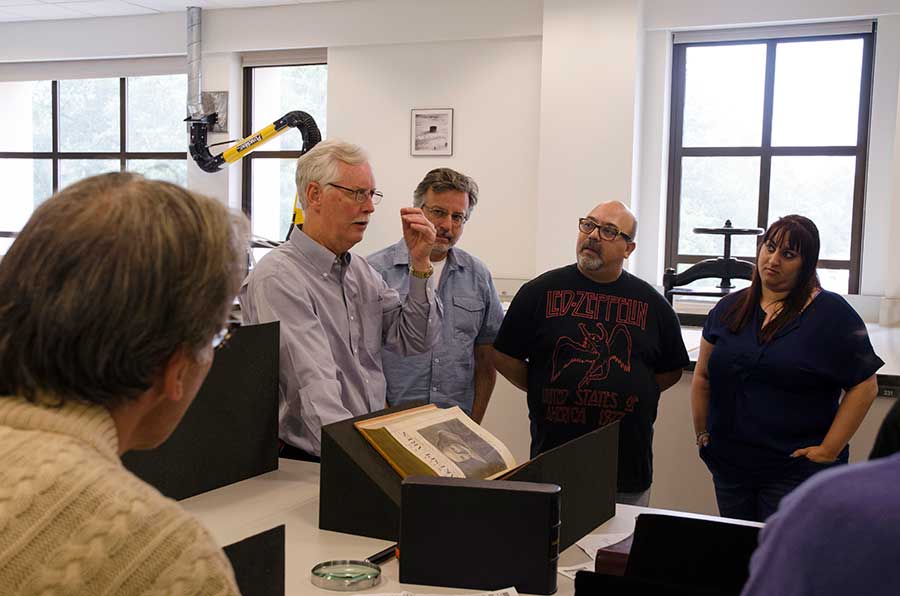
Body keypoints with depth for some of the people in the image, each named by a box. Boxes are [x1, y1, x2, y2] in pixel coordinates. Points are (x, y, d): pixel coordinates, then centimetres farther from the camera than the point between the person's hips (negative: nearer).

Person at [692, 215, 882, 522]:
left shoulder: (831, 313, -5)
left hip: (796, 469, -4)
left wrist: (829, 450, -11)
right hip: (729, 466, 4)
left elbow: (864, 386, -8)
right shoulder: (729, 308, 9)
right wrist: (702, 435, 7)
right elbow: (702, 377, 14)